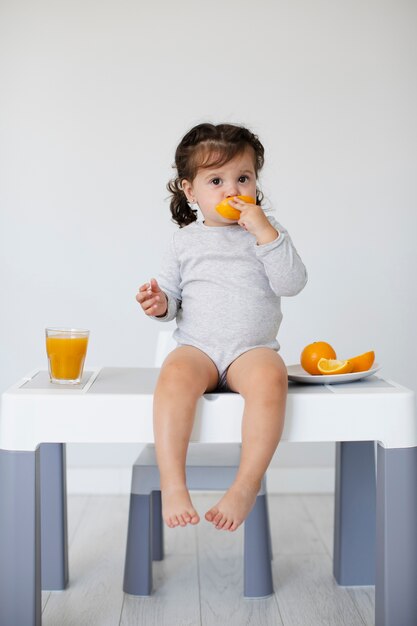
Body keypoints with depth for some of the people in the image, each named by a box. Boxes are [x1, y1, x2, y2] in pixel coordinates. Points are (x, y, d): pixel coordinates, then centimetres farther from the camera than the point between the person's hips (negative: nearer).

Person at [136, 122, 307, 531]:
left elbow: (292, 283, -4)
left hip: (252, 349, 0)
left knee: (270, 378, -36)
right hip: (197, 347, 1)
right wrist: (161, 303, -8)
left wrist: (265, 232, -13)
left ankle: (246, 485, -32)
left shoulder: (268, 231, 10)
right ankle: (172, 484, -35)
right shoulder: (186, 241, 13)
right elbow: (172, 293, 17)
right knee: (175, 375, -35)